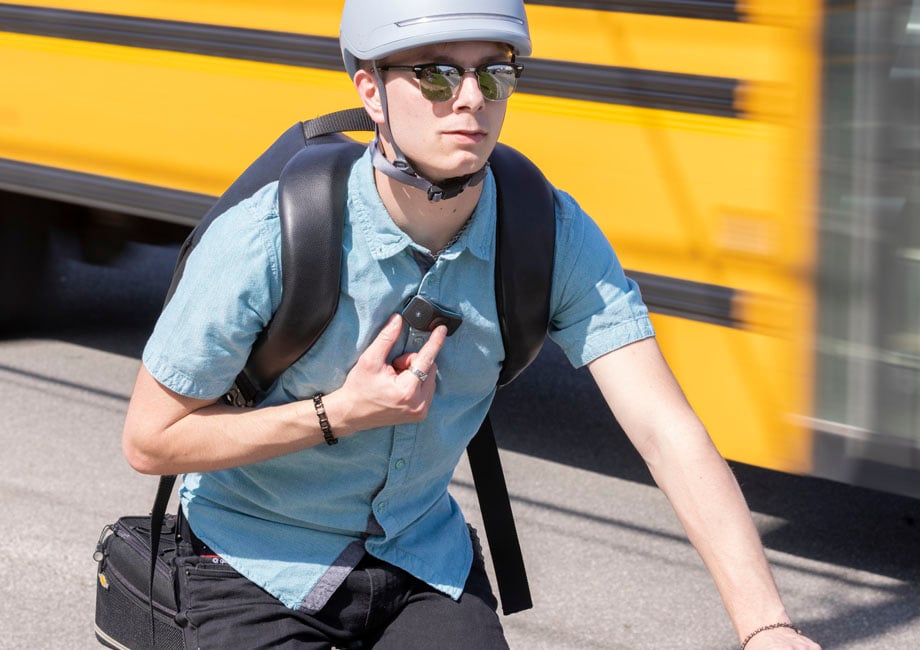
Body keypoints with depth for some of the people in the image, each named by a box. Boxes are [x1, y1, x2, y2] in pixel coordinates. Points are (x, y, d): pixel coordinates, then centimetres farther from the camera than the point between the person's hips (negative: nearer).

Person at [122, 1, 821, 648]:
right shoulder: (265, 241, -24)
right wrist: (342, 415, -25)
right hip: (258, 569, -3)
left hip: (423, 560, 3)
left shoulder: (555, 237, -15)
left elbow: (668, 432, -22)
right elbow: (149, 439, -15)